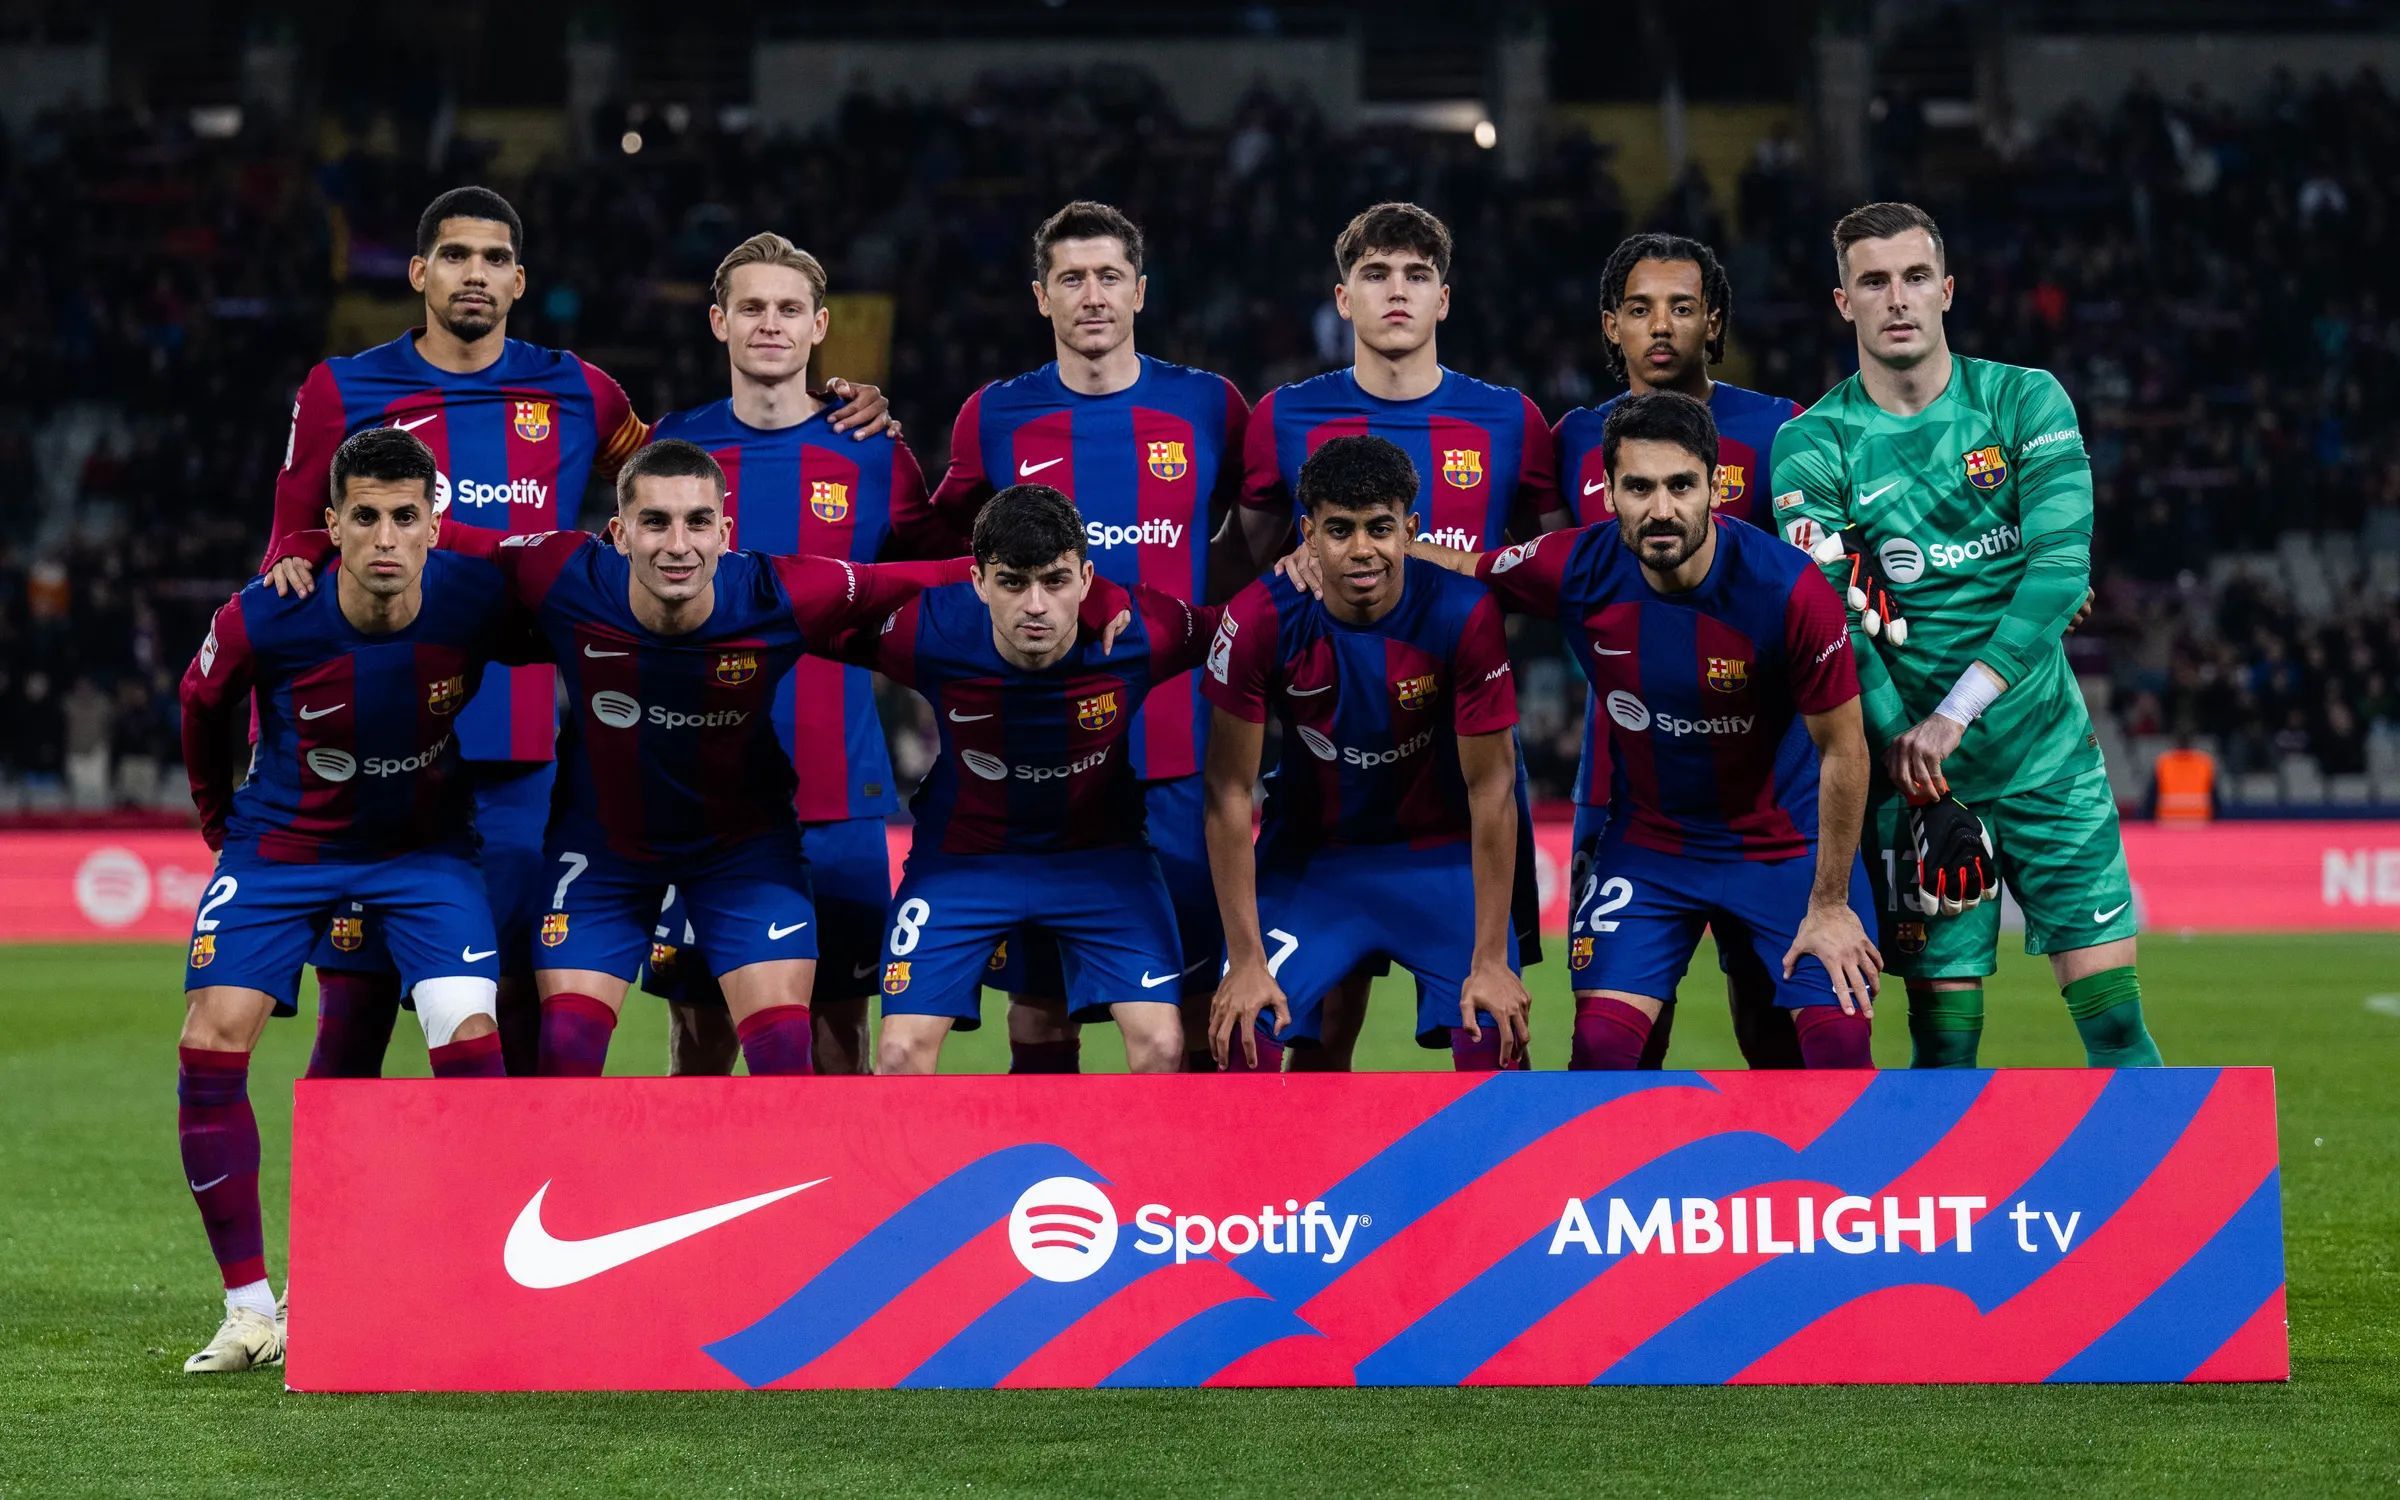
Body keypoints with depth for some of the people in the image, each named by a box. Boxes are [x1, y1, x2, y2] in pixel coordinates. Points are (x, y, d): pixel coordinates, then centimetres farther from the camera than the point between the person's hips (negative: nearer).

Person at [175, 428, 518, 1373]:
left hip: (424, 845, 0)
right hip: (283, 844, 0)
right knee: (212, 1041, -13)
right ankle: (251, 1310, -2)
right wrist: (223, 822, 13)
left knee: (471, 1037, -17)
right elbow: (202, 701, 0)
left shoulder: (476, 602, -23)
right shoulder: (263, 622, -24)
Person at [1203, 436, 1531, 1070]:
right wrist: (1247, 961, -17)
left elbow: (1490, 789, -16)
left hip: (1440, 852, 0)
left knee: (1493, 1040, -14)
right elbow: (1229, 791, -15)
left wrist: (1491, 962, -17)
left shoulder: (1463, 615, -22)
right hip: (1307, 852, 0)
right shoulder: (1260, 619, -21)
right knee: (1245, 1037, -13)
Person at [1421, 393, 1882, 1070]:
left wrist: (1830, 904, -10)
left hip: (1786, 842, -2)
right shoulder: (1576, 570, -18)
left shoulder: (1789, 589, -25)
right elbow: (1457, 568, 3)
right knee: (1601, 1040, -11)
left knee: (1839, 1038, -13)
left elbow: (1843, 747, -14)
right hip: (1648, 844, 2)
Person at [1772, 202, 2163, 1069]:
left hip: (2049, 756, 1)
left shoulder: (2025, 403, 0)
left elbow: (2061, 567, -10)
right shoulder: (1813, 446, -1)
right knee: (1943, 1029, -3)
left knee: (2112, 1016, -3)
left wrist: (1953, 715, -19)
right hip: (1917, 769, -1)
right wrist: (1903, 748, -22)